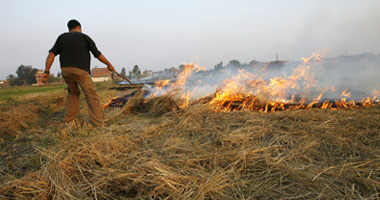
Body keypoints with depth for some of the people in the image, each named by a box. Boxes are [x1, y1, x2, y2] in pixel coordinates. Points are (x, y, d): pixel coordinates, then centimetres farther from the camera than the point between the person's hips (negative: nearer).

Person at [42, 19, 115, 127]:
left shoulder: (62, 37, 14)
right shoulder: (84, 37, 5)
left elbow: (51, 54, 4)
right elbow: (98, 54, 7)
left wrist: (46, 72, 2)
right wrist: (109, 65, 20)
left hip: (65, 70, 5)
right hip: (80, 70, -5)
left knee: (73, 93, 24)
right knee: (91, 95, -4)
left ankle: (69, 120, 23)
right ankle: (99, 123, -11)